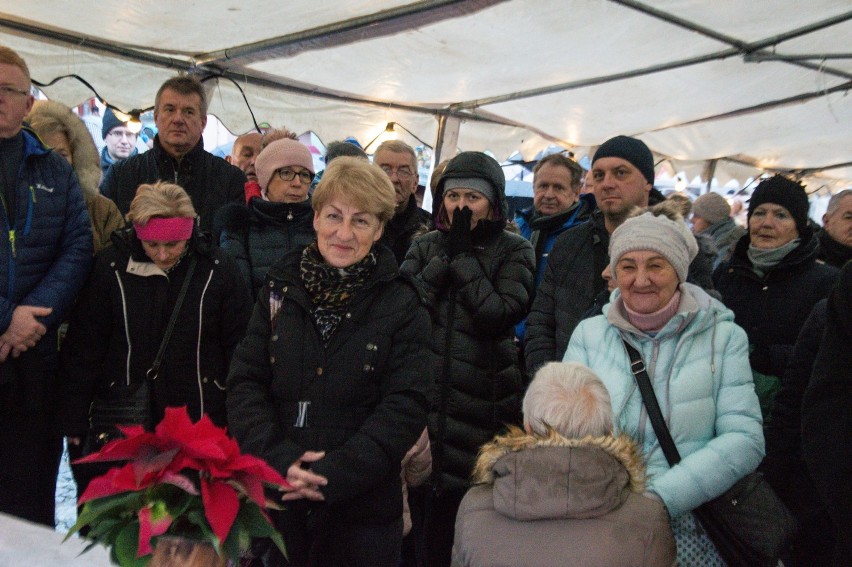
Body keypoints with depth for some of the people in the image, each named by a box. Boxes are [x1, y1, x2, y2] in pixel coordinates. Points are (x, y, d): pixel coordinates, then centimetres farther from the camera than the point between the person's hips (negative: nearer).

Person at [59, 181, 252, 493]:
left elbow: (239, 350, 1)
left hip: (201, 421, 0)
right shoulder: (110, 267, -6)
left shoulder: (217, 269, -5)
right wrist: (74, 425, 0)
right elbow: (82, 352, 0)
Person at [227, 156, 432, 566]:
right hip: (275, 500, 2)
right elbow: (244, 383, 0)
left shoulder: (402, 306, -4)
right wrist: (278, 459, -15)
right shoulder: (281, 290, 2)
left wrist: (334, 474, -19)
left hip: (362, 509, -2)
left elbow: (405, 407, -10)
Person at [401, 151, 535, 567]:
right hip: (427, 396, 3)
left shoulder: (513, 250, 1)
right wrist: (444, 255, -10)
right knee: (430, 515, 7)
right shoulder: (425, 246, 11)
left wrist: (463, 254, -11)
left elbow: (500, 314, -14)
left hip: (484, 402, -2)